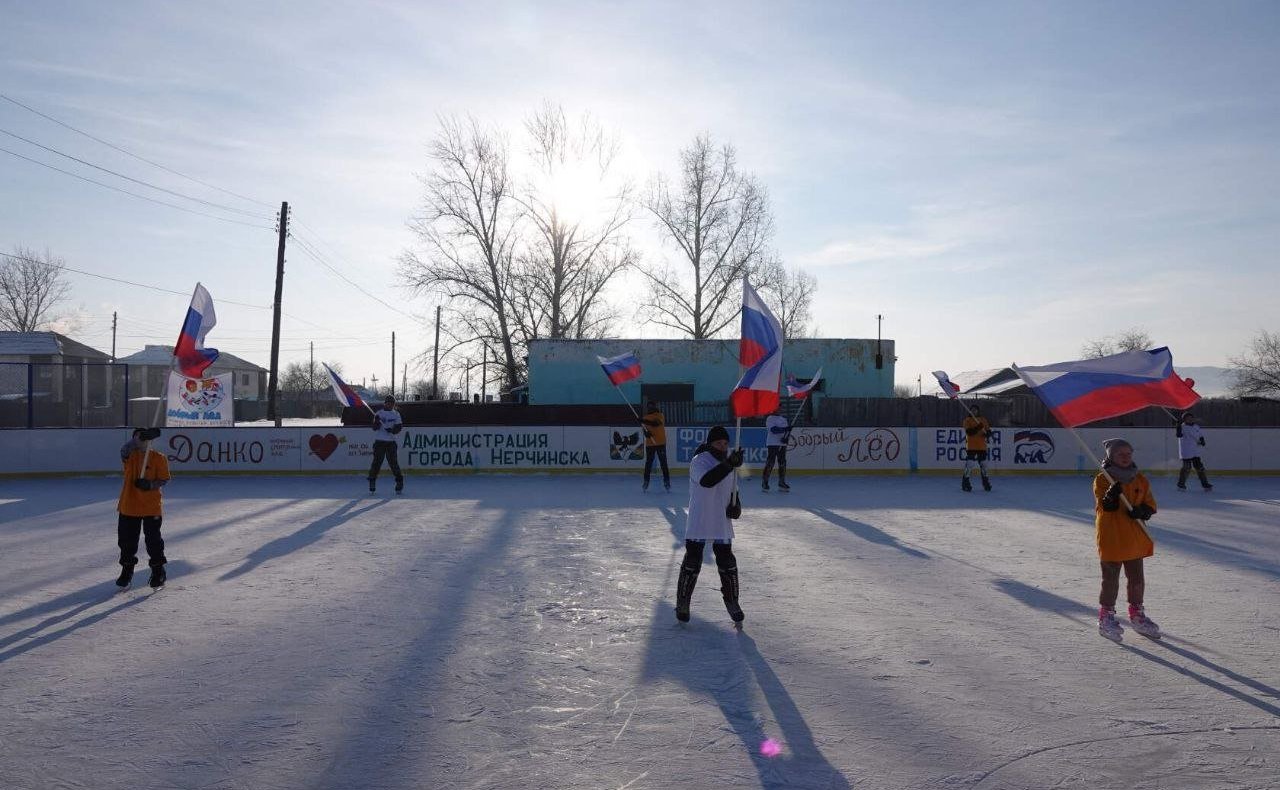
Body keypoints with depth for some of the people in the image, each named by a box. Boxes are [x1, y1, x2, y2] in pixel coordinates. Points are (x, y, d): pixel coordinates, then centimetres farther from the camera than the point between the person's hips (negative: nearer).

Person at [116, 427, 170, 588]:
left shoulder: (159, 458, -2)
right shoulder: (129, 456, 0)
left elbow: (164, 480, -2)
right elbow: (124, 450, -25)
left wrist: (150, 484, -22)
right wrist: (141, 436, -37)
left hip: (152, 508, -2)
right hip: (129, 507, 2)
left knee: (153, 541, 2)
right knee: (127, 540, 12)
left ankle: (158, 572, 15)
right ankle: (127, 570, 29)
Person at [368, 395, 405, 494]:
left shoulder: (396, 414, 7)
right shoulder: (378, 413, 3)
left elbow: (399, 427, 0)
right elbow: (374, 428, -3)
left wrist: (392, 430, -19)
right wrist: (376, 421, -23)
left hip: (391, 442, 0)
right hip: (379, 441, 0)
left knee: (393, 463, -3)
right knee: (376, 462, -3)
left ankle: (399, 483, 3)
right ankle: (372, 484, 7)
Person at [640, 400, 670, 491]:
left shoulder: (660, 415, -3)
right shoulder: (646, 417, 10)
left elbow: (656, 423, -23)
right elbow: (645, 428, 8)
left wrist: (645, 422, -32)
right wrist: (646, 433, -15)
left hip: (661, 443, -3)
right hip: (649, 444, 3)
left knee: (663, 463, -2)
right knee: (648, 463, 5)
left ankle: (667, 481, 4)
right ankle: (646, 481, 14)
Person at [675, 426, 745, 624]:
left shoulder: (727, 460, 8)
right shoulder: (699, 461, -14)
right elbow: (707, 481, -34)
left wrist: (735, 505, 1)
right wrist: (729, 464, -42)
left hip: (722, 522, 5)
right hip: (698, 522, -5)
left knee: (727, 562, 8)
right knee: (692, 561, 0)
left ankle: (732, 601, 23)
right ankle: (683, 602, 16)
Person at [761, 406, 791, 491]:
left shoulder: (784, 419, 17)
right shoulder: (770, 419, -5)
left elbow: (788, 431, 14)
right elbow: (773, 429, -19)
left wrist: (786, 437, -7)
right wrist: (785, 429, -28)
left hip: (782, 444, 7)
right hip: (772, 444, -7)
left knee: (782, 463, 9)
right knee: (770, 462, -11)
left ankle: (782, 482, 18)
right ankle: (764, 482, -6)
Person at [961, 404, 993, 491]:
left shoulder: (983, 420, 10)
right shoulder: (967, 420, -2)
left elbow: (988, 431, 11)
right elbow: (969, 432, -16)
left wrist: (987, 433, -13)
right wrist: (977, 428, -29)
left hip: (982, 446, 4)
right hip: (971, 446, -4)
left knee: (983, 464, 11)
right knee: (969, 464, -12)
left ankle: (986, 483, 26)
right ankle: (965, 483, -4)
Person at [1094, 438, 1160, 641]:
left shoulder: (1140, 479, 7)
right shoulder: (1102, 479, -9)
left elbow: (1151, 504, 6)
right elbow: (1105, 506, -18)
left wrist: (1141, 510, -15)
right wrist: (1112, 492, -38)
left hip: (1135, 538, 5)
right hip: (1111, 538, -5)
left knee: (1137, 578, 15)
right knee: (1111, 579, 2)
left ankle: (1137, 615, 30)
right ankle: (1106, 617, 14)